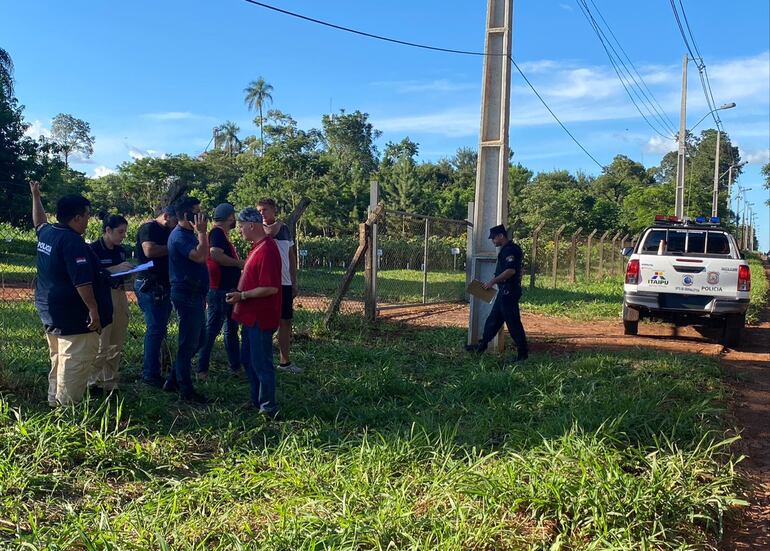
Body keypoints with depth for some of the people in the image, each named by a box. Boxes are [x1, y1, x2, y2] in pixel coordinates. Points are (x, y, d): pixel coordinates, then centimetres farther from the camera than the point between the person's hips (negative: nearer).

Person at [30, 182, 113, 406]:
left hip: (50, 312, 10)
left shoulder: (46, 233, 8)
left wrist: (36, 196, 45)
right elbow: (82, 281, -27)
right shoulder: (73, 241, -21)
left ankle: (55, 402, 27)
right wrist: (93, 309, -23)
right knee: (74, 365, -6)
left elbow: (39, 222, 33)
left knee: (59, 361, 20)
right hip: (73, 316, -10)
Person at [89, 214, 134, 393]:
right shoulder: (94, 249, -9)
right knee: (101, 345, -6)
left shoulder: (121, 250, 12)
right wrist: (116, 268, -23)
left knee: (116, 344, 11)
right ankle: (94, 383, 6)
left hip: (120, 296, 7)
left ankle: (110, 383, 21)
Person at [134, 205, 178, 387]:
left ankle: (150, 370, 20)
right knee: (155, 329, -8)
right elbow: (149, 250, -24)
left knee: (159, 329, 12)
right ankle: (150, 374, -2)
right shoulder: (149, 228, -8)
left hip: (164, 287, 9)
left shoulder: (168, 232, 19)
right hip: (150, 286, -9)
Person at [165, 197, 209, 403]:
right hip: (187, 295, -11)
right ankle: (186, 390, 7)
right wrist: (202, 232, -22)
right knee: (188, 343, -2)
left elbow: (202, 257, 17)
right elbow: (200, 256, -29)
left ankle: (173, 380, 26)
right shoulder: (179, 236, -16)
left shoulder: (189, 234, 16)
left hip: (194, 295, 11)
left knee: (198, 339, 17)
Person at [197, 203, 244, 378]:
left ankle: (236, 366, 25)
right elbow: (215, 255, -28)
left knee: (231, 329, 16)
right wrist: (239, 263, -18)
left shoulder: (221, 234, 19)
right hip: (219, 291, -11)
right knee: (212, 329, -6)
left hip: (227, 290, 11)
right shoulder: (217, 233, -13)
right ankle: (202, 369, 0)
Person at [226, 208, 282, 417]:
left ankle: (268, 408, 9)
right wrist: (241, 295, 14)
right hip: (251, 316, 11)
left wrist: (242, 296, -21)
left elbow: (271, 288, -26)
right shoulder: (258, 247, 12)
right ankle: (257, 401, 29)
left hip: (261, 318, -11)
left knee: (261, 363, -1)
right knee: (248, 360, 18)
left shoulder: (267, 250, -21)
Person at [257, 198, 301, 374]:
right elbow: (271, 232, -29)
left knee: (285, 321, 10)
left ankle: (284, 361, 21)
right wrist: (278, 223, -7)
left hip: (285, 283, 6)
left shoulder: (285, 229, 13)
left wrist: (294, 282, 15)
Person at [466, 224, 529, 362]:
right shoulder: (505, 250, 15)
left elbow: (511, 270, -27)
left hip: (509, 292, -11)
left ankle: (523, 352, 3)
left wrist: (492, 281, -22)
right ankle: (482, 345, 23)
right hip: (504, 291, 11)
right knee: (493, 318, 15)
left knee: (513, 322, -5)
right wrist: (494, 282, 17)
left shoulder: (511, 250, -17)